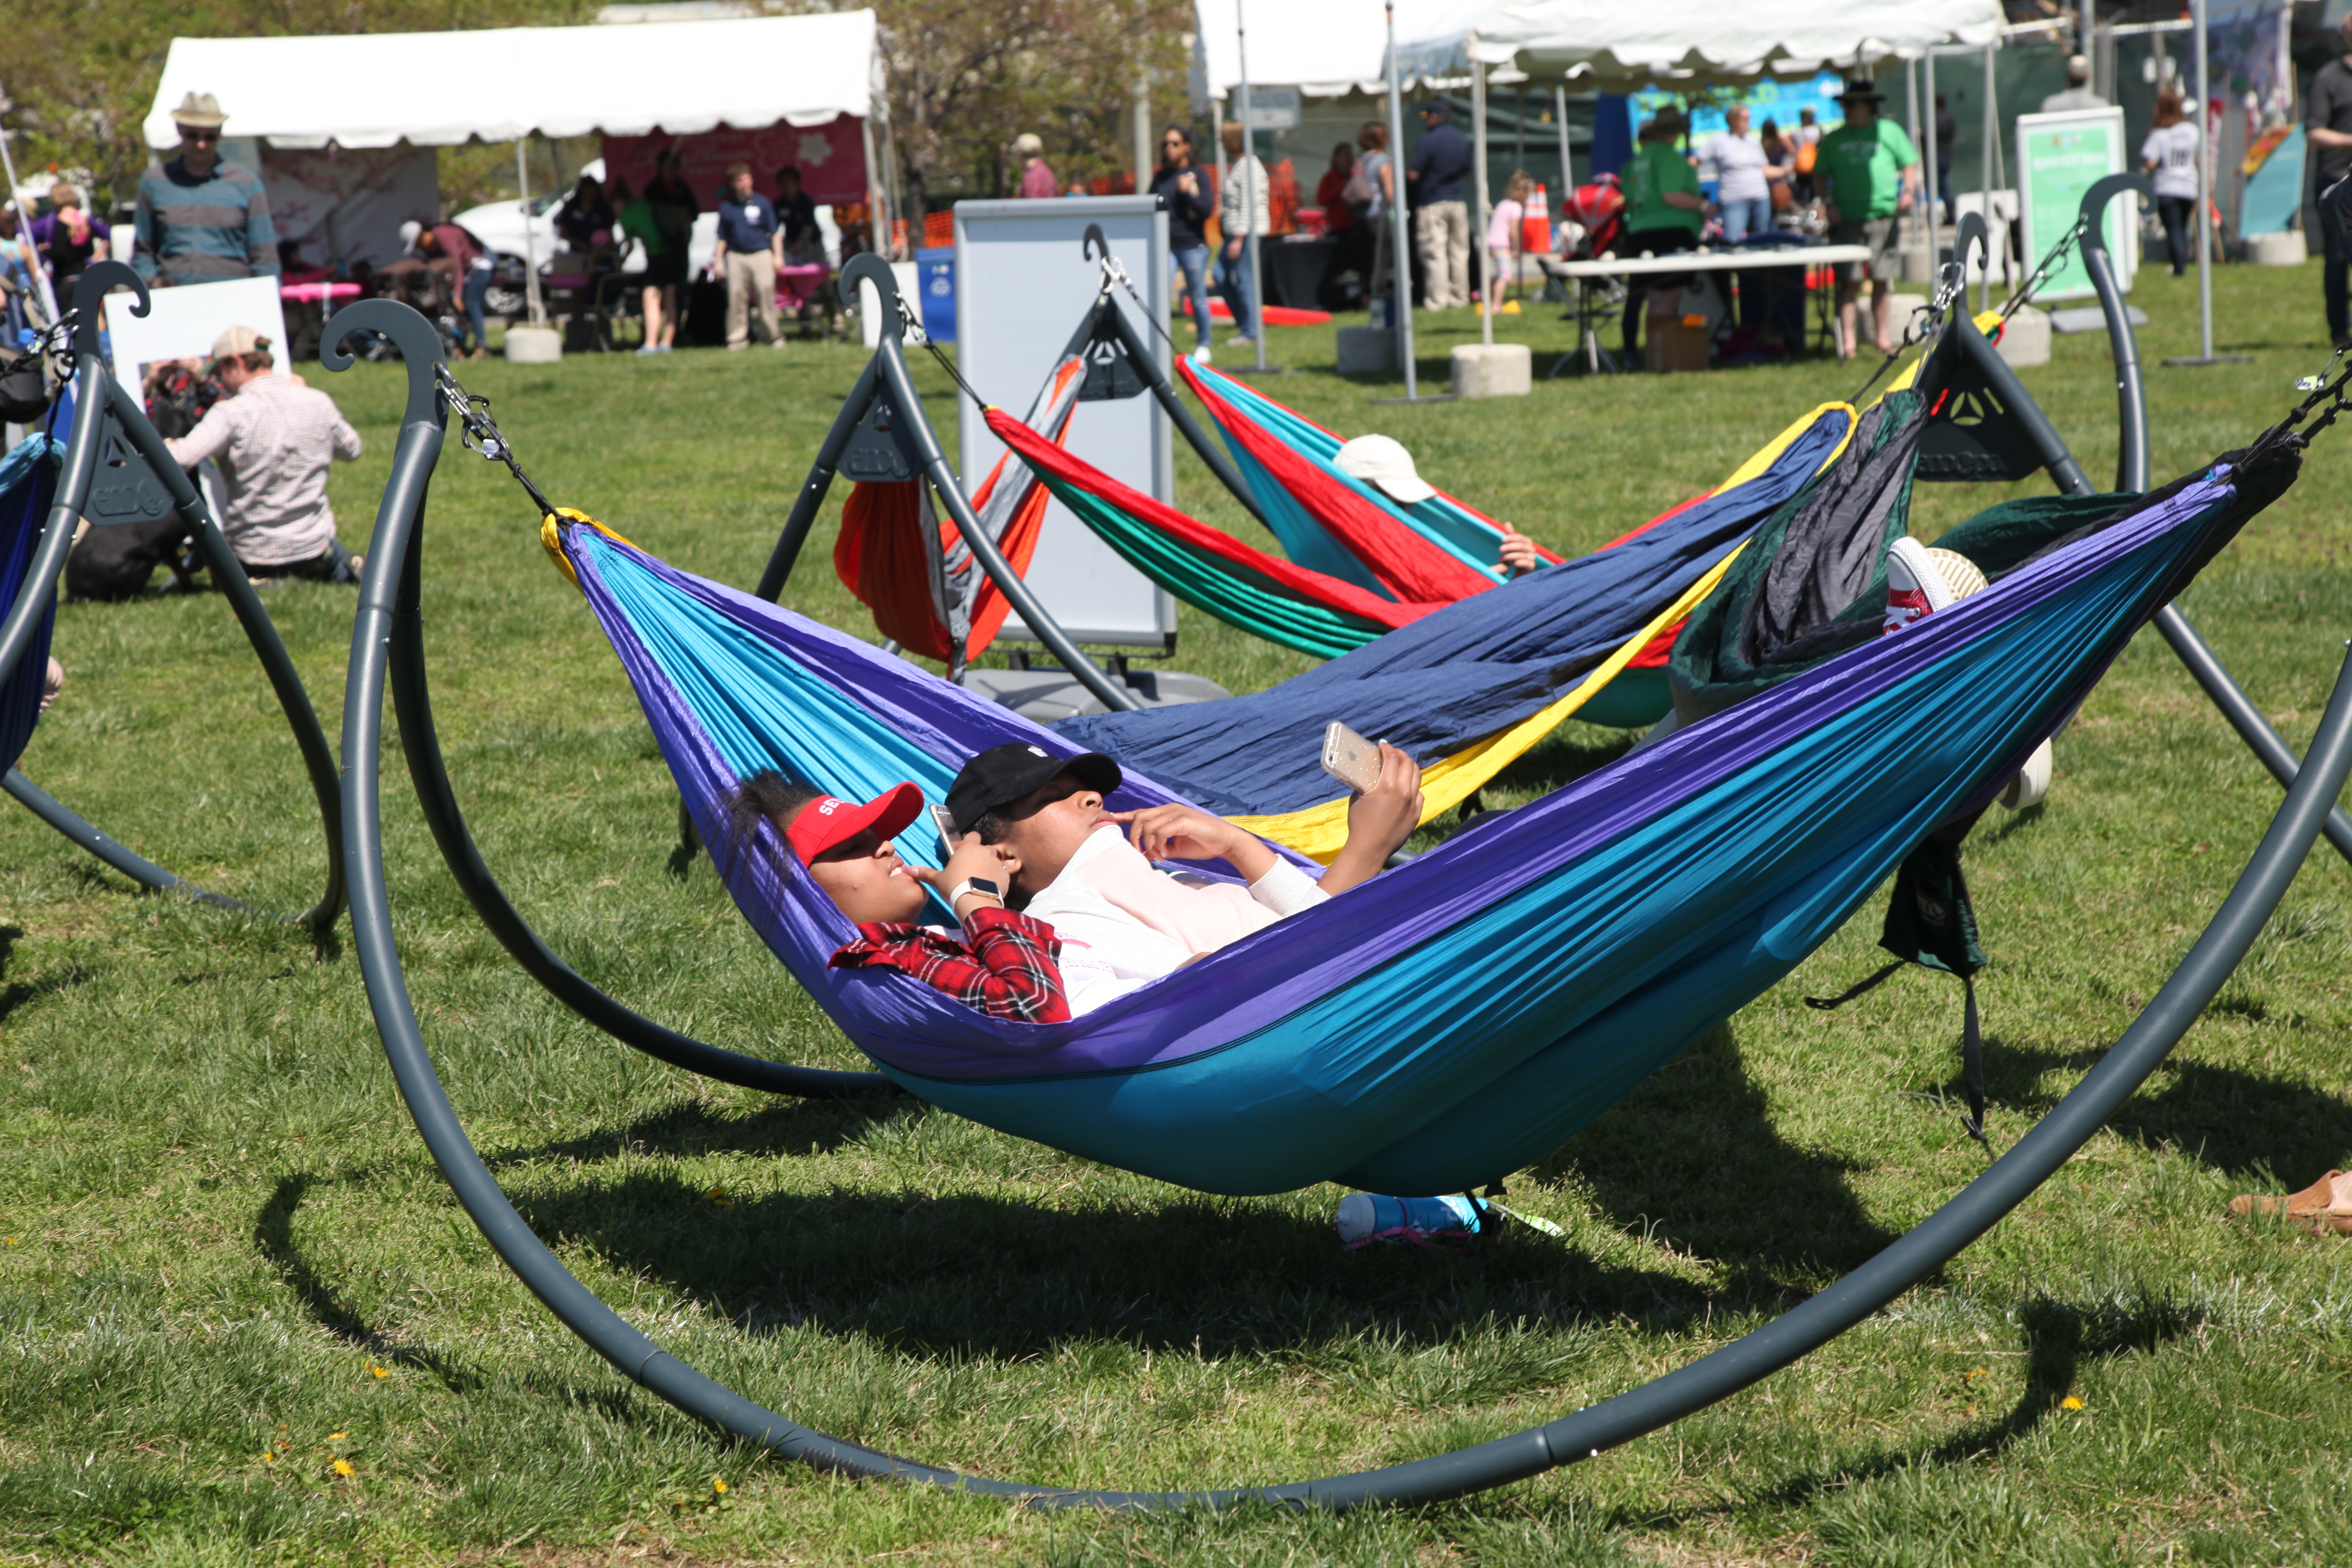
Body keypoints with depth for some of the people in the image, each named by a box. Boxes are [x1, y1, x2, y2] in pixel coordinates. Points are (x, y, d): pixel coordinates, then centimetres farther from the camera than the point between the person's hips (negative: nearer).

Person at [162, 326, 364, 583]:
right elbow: (351, 450, 14)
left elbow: (179, 459, -29)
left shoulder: (232, 412, -18)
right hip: (313, 549, 4)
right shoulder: (319, 402, -4)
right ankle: (342, 566, 9)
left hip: (255, 556, -4)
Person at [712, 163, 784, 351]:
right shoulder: (726, 207, 8)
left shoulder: (762, 203, 3)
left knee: (766, 295, -5)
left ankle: (774, 336, 4)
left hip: (761, 255, -2)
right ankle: (738, 338, 6)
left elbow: (775, 232, 6)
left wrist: (778, 256, 2)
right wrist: (718, 260, 11)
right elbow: (723, 237, 14)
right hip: (736, 257, 2)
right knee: (736, 298, -1)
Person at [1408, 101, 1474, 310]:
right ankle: (1460, 296, 15)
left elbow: (1414, 175, -16)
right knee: (1459, 251, 11)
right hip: (1457, 202, 6)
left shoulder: (1429, 141, -14)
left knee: (1435, 253, -3)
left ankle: (1438, 299, -5)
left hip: (1432, 204, -6)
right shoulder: (1463, 141, 6)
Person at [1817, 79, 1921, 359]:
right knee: (1850, 282, -6)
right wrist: (1829, 202, -1)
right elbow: (1820, 174, 14)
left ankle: (1884, 339, 14)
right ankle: (1847, 343, -7)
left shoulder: (1889, 131, 7)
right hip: (1847, 218, 0)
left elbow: (1910, 163, 10)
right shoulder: (1834, 139, 11)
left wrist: (1909, 191, -7)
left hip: (1882, 216, 0)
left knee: (1882, 281, 5)